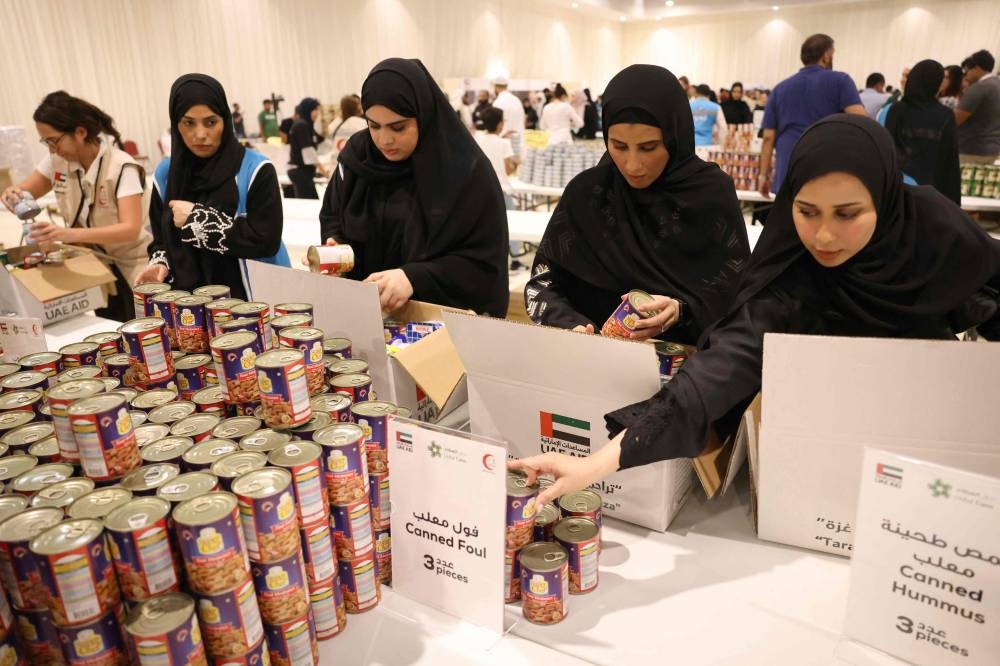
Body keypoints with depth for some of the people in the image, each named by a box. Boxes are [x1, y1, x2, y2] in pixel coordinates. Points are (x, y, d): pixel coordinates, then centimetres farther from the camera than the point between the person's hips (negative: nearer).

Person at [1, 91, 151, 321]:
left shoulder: (121, 167, -21)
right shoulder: (56, 160, -2)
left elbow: (131, 229, -30)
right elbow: (22, 193, 10)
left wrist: (68, 234, -41)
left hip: (129, 268, -5)